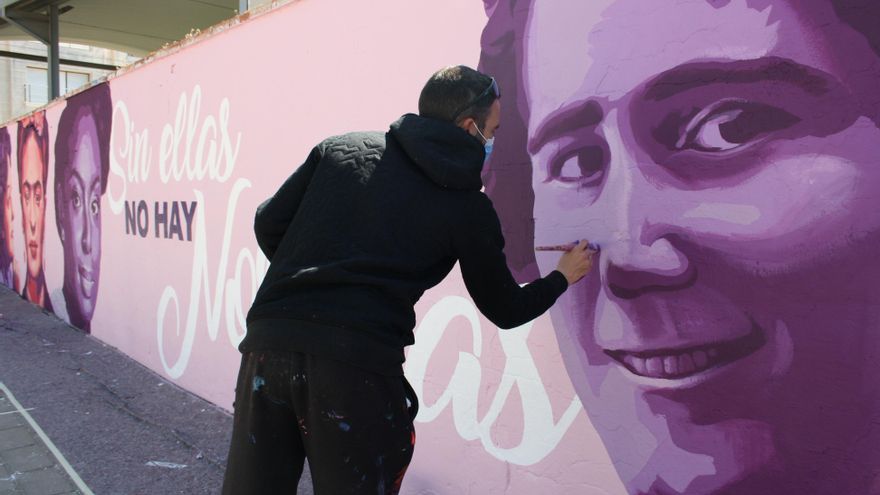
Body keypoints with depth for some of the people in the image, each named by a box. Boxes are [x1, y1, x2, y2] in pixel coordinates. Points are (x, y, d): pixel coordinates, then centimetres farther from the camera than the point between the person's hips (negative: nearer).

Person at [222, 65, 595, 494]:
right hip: (359, 364, -4)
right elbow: (505, 310, 16)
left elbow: (269, 224, 13)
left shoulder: (339, 148, 14)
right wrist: (562, 277, 34)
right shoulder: (468, 206, 6)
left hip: (268, 343, 4)